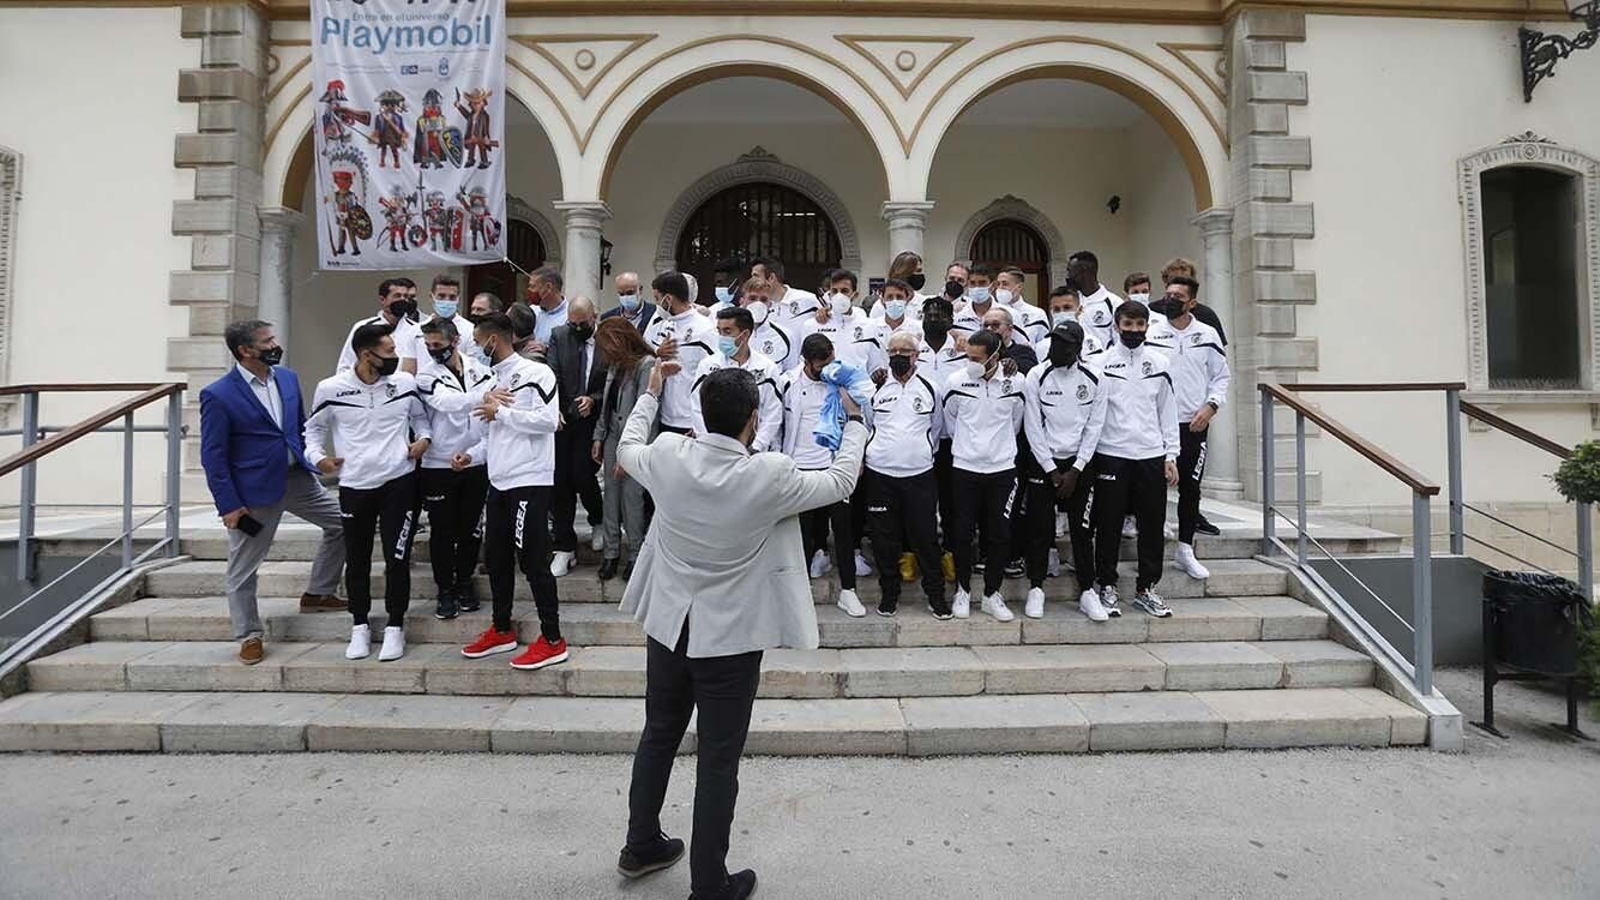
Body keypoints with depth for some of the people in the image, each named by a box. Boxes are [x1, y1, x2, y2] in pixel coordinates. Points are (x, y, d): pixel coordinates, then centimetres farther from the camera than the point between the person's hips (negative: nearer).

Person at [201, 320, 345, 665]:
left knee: (342, 522, 9)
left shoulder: (287, 378, 4)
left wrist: (311, 463, 9)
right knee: (243, 568, 5)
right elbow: (213, 455, -12)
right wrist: (228, 505, -14)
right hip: (254, 490, -6)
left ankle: (317, 594, 24)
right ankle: (249, 636, 22)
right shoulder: (217, 396, -14)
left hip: (297, 478, 6)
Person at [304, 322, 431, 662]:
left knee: (397, 558, 0)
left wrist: (424, 438, -4)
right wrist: (317, 456, -5)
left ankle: (395, 627, 16)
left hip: (399, 481, 0)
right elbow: (314, 427, 11)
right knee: (357, 559, 12)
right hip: (354, 485, 0)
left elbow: (420, 417, 15)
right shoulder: (331, 389, -6)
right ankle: (360, 626, 29)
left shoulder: (406, 383, -2)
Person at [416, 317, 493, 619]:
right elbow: (448, 402, -27)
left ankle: (464, 583, 30)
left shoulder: (481, 371, 0)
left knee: (471, 529, 12)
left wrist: (474, 453, -11)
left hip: (476, 464, 2)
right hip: (439, 466, -2)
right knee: (442, 532, 6)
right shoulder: (426, 374, -6)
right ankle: (445, 590, 21)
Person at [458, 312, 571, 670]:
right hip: (499, 481, 9)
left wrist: (500, 411, -15)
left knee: (533, 560, -6)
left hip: (530, 480, -8)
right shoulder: (491, 381, 16)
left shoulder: (536, 372, -9)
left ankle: (553, 640, 3)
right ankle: (501, 630, 30)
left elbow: (548, 421, -20)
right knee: (496, 558, 15)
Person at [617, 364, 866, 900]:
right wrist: (854, 422, 11)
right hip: (731, 636, -5)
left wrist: (651, 392, 25)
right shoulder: (770, 476, -23)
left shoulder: (667, 456, -13)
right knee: (718, 760, 8)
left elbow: (627, 448, 12)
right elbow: (841, 482, -5)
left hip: (668, 625, 5)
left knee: (658, 736, 22)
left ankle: (641, 846, 41)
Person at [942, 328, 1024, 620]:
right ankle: (963, 590, 23)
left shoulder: (1015, 383, -5)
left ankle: (991, 594, 20)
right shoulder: (956, 382, -7)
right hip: (964, 468, -1)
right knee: (962, 533, 5)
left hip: (1003, 469, 1)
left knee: (1000, 534, 6)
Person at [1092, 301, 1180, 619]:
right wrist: (1089, 454, -9)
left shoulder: (1158, 362, 9)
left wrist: (1171, 455, 5)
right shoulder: (1102, 362, 0)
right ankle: (1107, 587, 15)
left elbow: (1167, 411, 10)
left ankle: (1146, 588, 20)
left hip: (1152, 454, 3)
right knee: (1109, 524, 3)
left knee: (1152, 525, 7)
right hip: (1111, 454, -3)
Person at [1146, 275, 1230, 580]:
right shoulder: (1150, 334, -1)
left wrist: (1210, 406, -5)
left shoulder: (1207, 335, 5)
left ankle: (1185, 549, 21)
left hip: (1194, 423, 2)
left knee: (1190, 488, 8)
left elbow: (1222, 375, 9)